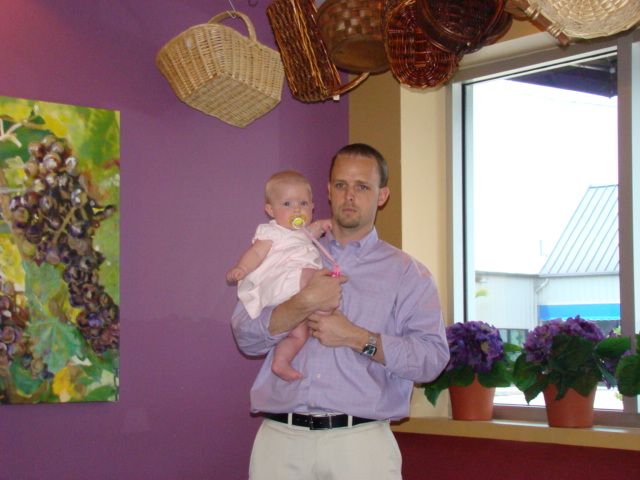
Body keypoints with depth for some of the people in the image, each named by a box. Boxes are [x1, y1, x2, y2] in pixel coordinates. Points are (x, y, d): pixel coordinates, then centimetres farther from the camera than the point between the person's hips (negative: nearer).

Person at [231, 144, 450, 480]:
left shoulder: (406, 272, 8)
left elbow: (433, 357, -5)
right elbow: (246, 337, 4)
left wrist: (356, 337, -12)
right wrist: (304, 304, -10)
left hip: (361, 443, -1)